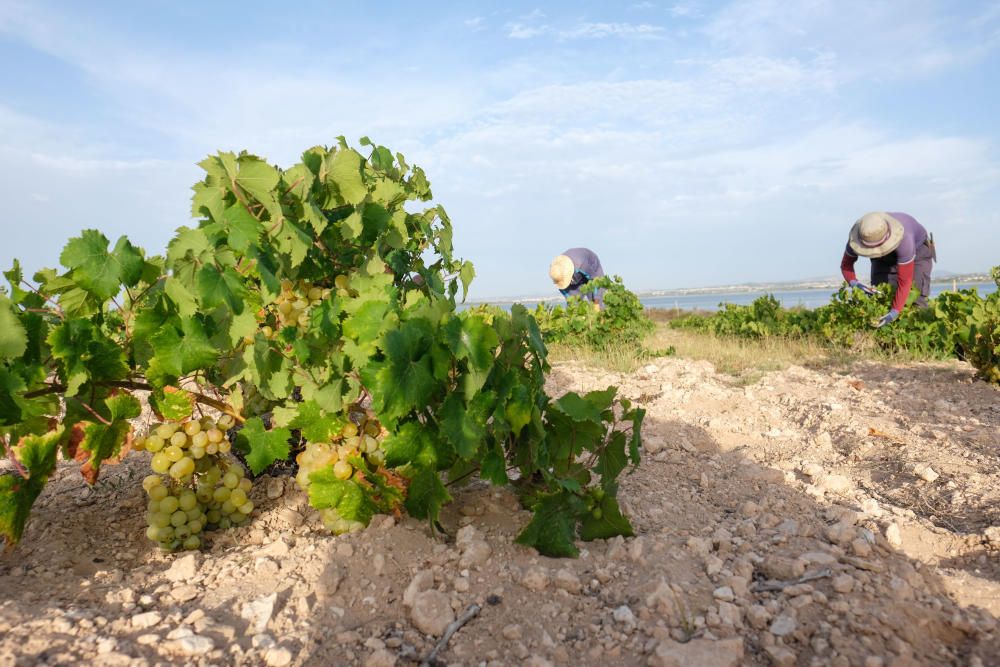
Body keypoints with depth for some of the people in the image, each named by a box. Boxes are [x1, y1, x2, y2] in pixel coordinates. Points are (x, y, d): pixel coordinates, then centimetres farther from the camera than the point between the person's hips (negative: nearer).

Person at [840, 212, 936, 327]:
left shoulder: (903, 239, -47)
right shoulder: (857, 236, -36)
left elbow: (905, 281, -43)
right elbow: (846, 264, -22)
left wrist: (895, 311, -49)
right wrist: (853, 282, -43)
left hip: (917, 249, -3)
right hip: (885, 258, 3)